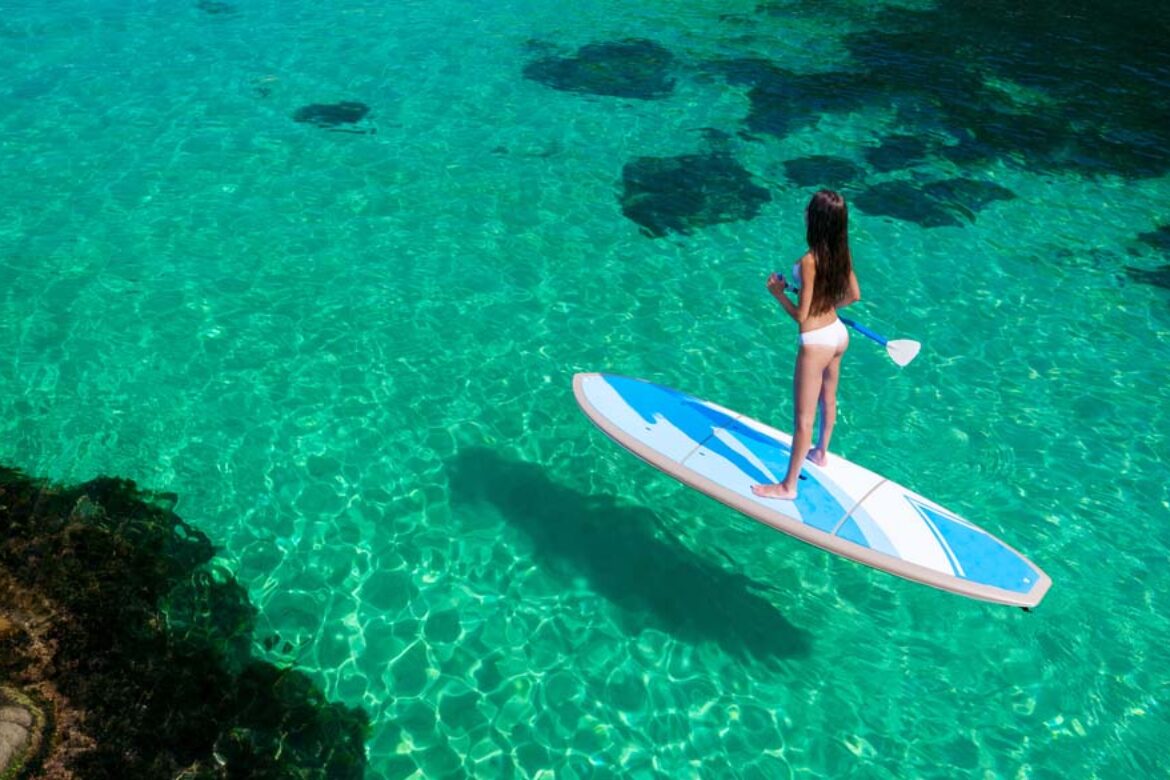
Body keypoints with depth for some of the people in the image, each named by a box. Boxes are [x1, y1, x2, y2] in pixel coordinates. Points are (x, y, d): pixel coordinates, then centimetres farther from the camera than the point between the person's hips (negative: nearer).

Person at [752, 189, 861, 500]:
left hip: (816, 343, -8)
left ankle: (788, 486, 16)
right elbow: (854, 295, 9)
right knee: (829, 400, 28)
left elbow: (801, 315, -22)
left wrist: (778, 292, -7)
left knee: (804, 417, 3)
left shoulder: (809, 262, -27)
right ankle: (820, 452, 52)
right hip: (839, 334, 8)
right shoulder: (842, 253, -5)